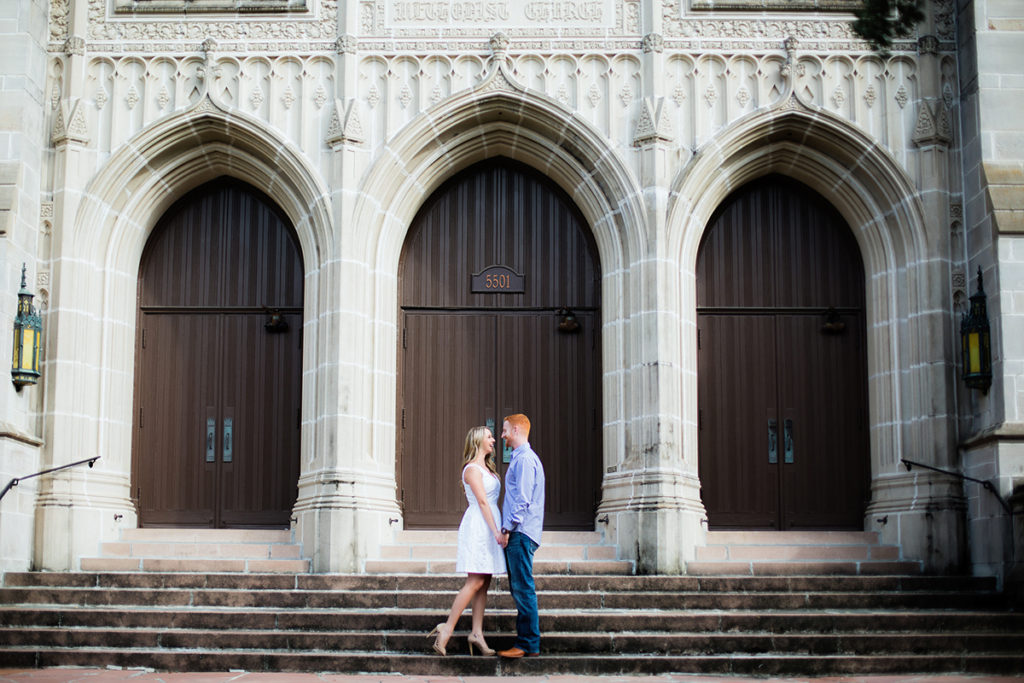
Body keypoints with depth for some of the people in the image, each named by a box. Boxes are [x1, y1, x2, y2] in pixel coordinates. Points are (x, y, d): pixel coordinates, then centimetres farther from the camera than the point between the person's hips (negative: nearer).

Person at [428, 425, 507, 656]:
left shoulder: (487, 468, 20)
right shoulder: (472, 469, -8)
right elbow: (482, 501, -14)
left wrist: (497, 530, 12)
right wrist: (496, 531, -18)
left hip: (488, 527, 9)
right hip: (479, 525, -9)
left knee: (484, 583, 4)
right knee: (475, 582, -12)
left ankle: (477, 633, 4)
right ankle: (447, 628, -9)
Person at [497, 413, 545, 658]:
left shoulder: (525, 459, -11)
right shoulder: (520, 458, 21)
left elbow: (523, 500, -18)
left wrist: (507, 528, -17)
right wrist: (508, 529, 19)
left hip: (520, 533, -10)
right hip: (517, 535, 10)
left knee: (523, 588, -9)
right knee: (518, 588, 10)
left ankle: (528, 644, -8)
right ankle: (526, 641, 13)